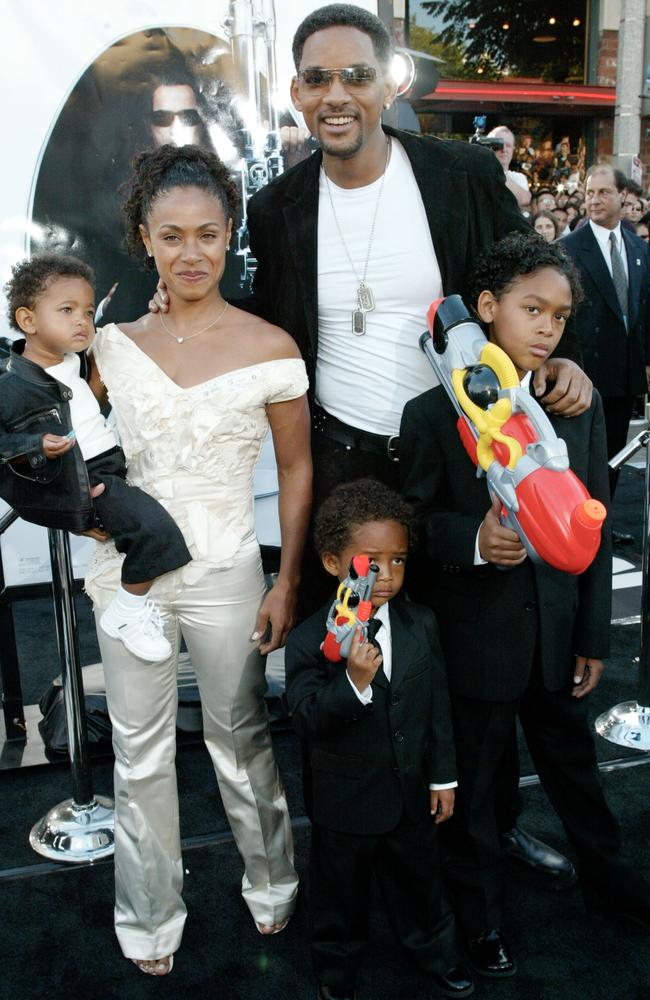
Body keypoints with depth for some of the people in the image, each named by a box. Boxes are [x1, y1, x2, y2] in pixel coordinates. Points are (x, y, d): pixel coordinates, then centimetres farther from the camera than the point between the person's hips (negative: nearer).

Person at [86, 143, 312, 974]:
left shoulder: (268, 348, -10)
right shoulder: (112, 336, -2)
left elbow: (296, 470, -2)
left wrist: (288, 583, -4)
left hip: (225, 576, -2)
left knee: (239, 744, 16)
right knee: (139, 755, 15)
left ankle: (270, 883, 44)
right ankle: (150, 919, 37)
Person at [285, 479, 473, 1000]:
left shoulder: (421, 625, -7)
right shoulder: (308, 641, -20)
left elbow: (438, 705, 1)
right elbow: (307, 721, -24)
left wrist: (443, 776, 4)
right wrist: (355, 681, -39)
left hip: (412, 793, 4)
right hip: (346, 800, -3)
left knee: (420, 878, 25)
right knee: (341, 889, 19)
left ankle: (436, 952, 51)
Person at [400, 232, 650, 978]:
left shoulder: (580, 405, 0)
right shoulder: (433, 414, -11)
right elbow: (413, 521, -6)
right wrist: (472, 539, -26)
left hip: (557, 629, 3)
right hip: (475, 634, -3)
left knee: (574, 760, 22)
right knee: (473, 781, 15)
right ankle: (481, 910, 38)